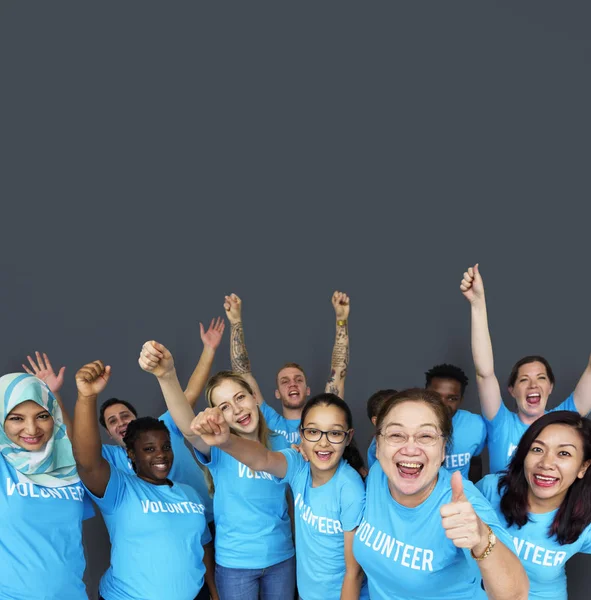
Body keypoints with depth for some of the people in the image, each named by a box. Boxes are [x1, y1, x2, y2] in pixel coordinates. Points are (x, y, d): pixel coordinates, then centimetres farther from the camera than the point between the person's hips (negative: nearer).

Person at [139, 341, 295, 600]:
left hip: (281, 557, 2)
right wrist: (167, 376, -53)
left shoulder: (281, 443, -3)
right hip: (235, 562, -2)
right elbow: (190, 429, -36)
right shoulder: (219, 446, -12)